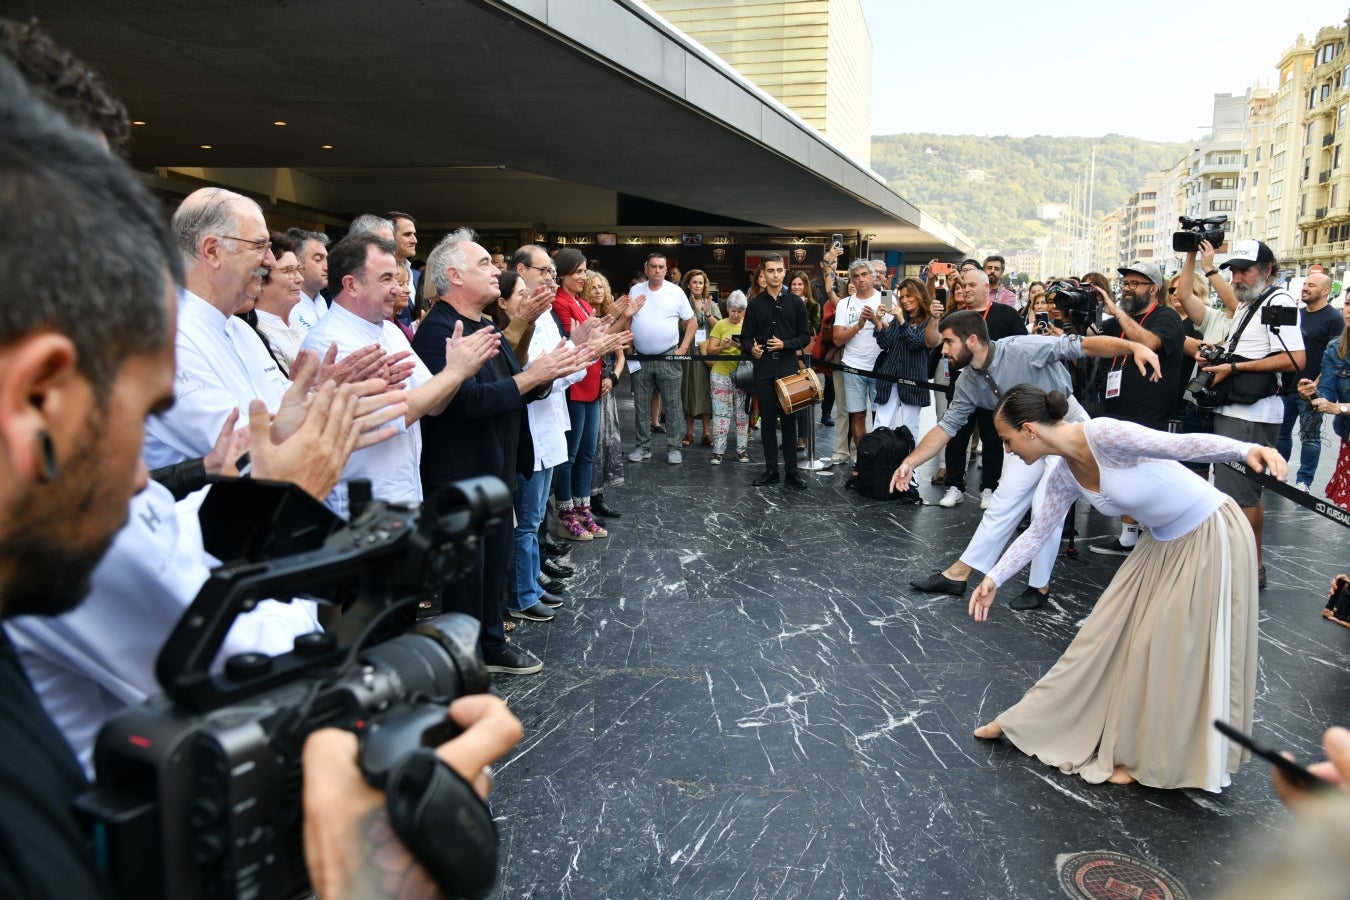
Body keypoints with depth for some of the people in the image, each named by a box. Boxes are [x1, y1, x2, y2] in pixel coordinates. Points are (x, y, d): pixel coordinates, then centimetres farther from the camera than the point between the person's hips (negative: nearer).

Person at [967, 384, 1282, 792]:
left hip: (1213, 534, -8)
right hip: (1164, 542, 8)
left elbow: (1181, 444, -36)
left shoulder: (1102, 433, -28)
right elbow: (1037, 533, 8)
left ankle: (1148, 759, 18)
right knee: (1110, 632, 12)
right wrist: (994, 579, 9)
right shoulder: (1063, 475, -3)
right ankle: (1033, 722, 22)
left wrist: (1248, 450, -52)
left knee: (1177, 649, 2)